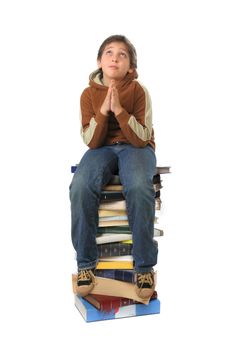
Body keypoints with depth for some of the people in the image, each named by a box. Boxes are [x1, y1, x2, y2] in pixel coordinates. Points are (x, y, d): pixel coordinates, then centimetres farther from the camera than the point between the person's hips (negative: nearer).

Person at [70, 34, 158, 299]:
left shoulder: (138, 91, -8)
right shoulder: (89, 94, -2)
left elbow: (141, 139, -13)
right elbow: (91, 142, -6)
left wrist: (119, 110, -25)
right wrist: (103, 111, -20)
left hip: (136, 148, -2)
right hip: (102, 149, 2)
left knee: (139, 188, -37)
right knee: (80, 187, -31)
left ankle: (144, 266, -20)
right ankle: (86, 263, -16)